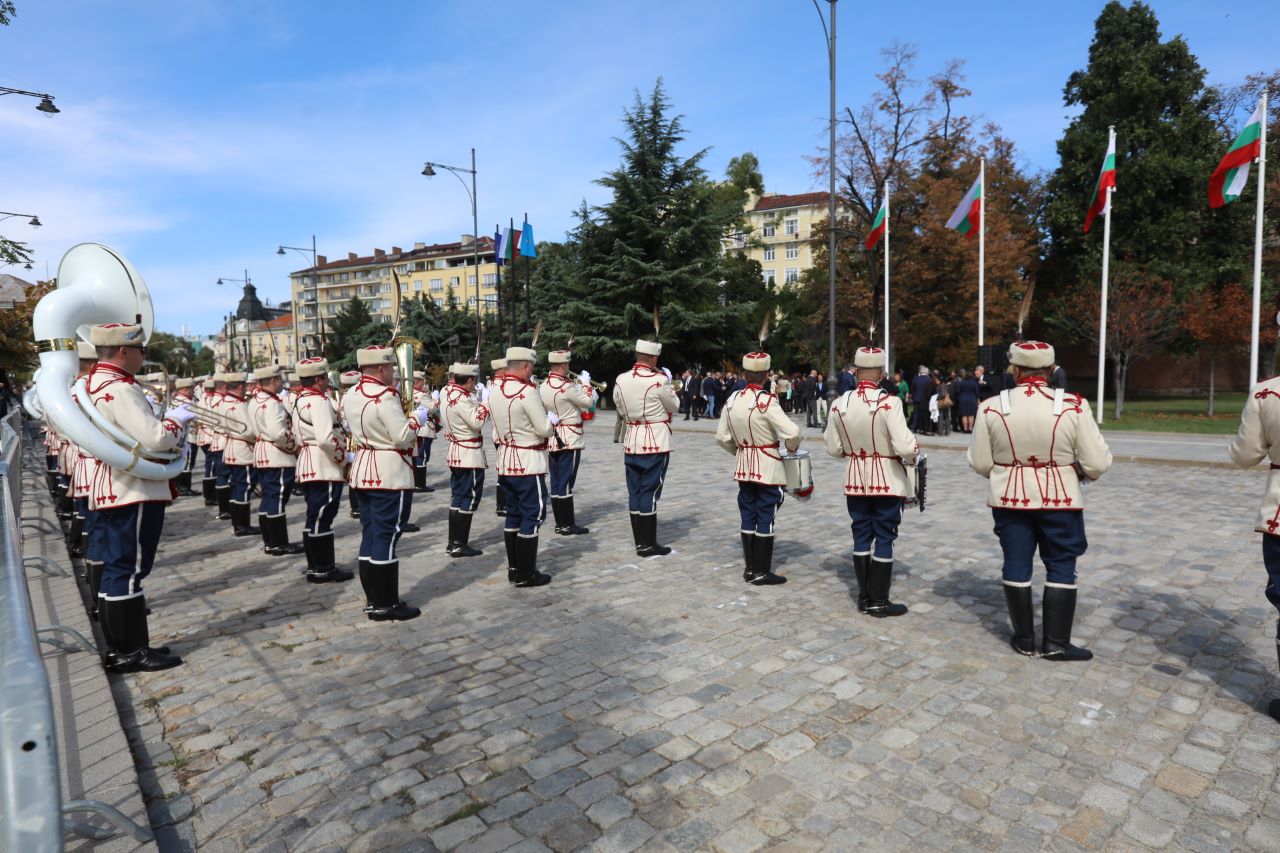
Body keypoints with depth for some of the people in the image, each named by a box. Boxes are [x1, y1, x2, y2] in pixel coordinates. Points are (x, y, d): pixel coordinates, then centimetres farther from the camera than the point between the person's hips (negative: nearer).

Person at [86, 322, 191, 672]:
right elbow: (155, 438, -25)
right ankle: (130, 652, 6)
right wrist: (177, 419, -8)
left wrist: (161, 420, 9)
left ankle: (122, 648, 24)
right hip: (133, 493, -11)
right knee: (128, 569, -3)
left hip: (109, 490, 11)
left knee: (116, 568, 14)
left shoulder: (95, 383, 13)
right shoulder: (120, 388, -19)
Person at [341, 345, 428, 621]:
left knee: (370, 535, 13)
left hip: (363, 470, 9)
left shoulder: (351, 395, 9)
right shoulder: (385, 396, -19)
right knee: (386, 537, -3)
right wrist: (417, 417, -4)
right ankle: (385, 605, 4)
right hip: (390, 473, -9)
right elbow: (402, 436, -20)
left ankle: (373, 599, 22)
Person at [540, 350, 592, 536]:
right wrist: (585, 383, 8)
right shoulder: (566, 386, -17)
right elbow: (587, 403, -5)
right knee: (566, 482, -4)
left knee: (556, 482, 10)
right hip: (569, 440, -8)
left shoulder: (543, 386, 8)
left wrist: (577, 384, 17)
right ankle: (567, 525, 1)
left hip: (552, 439, 8)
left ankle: (561, 521, 18)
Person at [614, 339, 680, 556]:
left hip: (631, 443, 6)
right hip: (656, 443, -5)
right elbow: (673, 406, 1)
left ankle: (639, 542, 17)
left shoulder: (620, 380, 2)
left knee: (634, 492, 10)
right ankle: (649, 545, 6)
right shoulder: (658, 380, -15)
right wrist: (668, 382, 13)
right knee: (650, 492, 0)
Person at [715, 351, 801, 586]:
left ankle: (749, 568, 22)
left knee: (748, 517, 13)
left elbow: (722, 437, 4)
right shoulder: (767, 401, -18)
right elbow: (792, 432, -25)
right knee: (765, 519, 3)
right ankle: (762, 572, 10)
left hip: (744, 467, 6)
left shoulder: (732, 399, 0)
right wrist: (792, 447, -4)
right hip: (768, 468, -6)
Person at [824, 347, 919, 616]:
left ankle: (864, 597, 23)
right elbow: (905, 447, -25)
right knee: (884, 538, 6)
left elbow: (833, 448, 3)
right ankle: (879, 601, 14)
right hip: (888, 480, -4)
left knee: (861, 536, 14)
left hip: (856, 479, 4)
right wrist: (913, 457, -2)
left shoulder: (839, 404, -5)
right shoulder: (888, 402, -19)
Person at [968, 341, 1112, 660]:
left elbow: (980, 463, -5)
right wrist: (1079, 471, 12)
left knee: (1016, 564, 11)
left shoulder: (992, 407, -11)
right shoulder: (1074, 406, -13)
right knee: (1061, 567, 11)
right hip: (1060, 499, -1)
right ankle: (1056, 643, 15)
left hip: (1010, 498, 1)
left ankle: (1024, 639, 21)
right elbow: (1098, 463, -10)